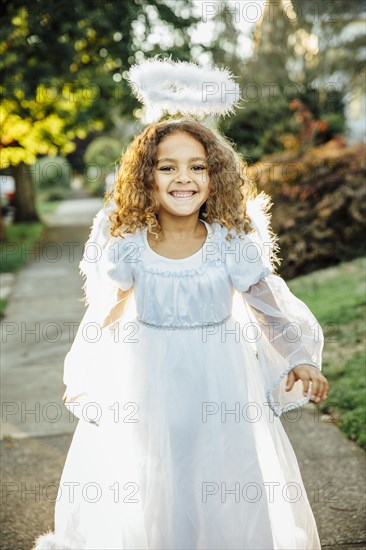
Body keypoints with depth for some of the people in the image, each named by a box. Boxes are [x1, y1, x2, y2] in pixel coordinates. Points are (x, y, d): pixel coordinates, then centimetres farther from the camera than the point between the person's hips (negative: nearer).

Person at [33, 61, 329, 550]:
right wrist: (85, 381, 12)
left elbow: (271, 307, 1)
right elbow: (106, 319, 5)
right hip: (143, 390, 1)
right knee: (138, 499, 15)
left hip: (219, 388, 0)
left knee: (231, 505, 11)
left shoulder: (233, 244, -11)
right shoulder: (126, 244, -9)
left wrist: (301, 361, -3)